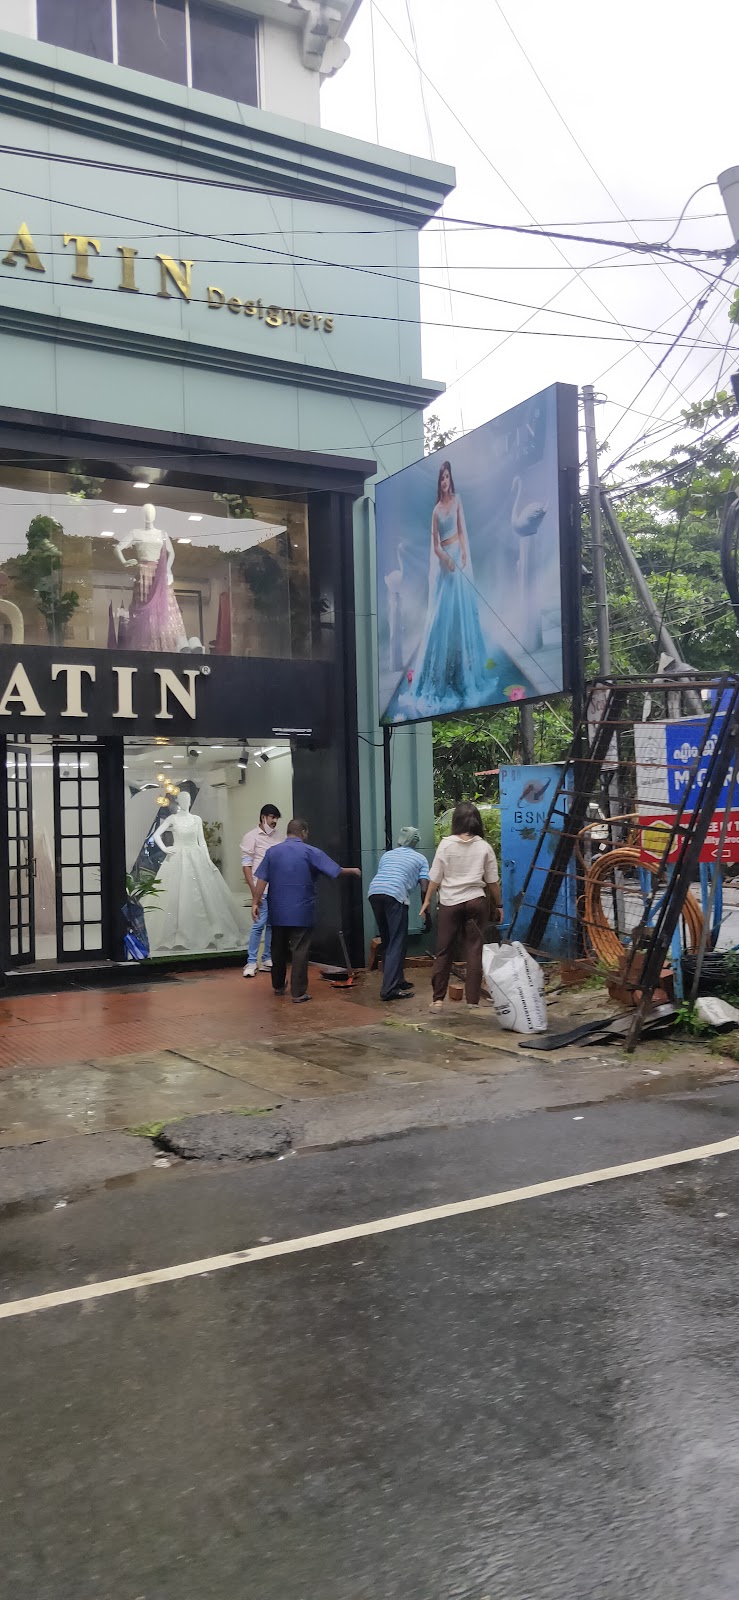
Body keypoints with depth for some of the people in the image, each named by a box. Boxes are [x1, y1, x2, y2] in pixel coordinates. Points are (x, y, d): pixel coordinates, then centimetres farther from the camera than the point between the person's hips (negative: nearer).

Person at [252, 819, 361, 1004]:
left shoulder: (273, 851, 3)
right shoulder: (310, 852, -5)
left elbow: (262, 880, -1)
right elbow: (336, 871, -6)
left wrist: (256, 902, 2)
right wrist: (353, 871, 12)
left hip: (278, 912, 4)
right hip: (301, 912, -4)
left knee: (278, 948, 17)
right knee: (300, 951, 0)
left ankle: (278, 986, 31)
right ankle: (298, 992, -1)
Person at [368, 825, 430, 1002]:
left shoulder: (387, 855, 31)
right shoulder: (420, 858, 19)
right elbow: (424, 889, 10)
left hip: (374, 892, 5)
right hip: (395, 895, -5)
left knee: (387, 941, 17)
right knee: (397, 943, -2)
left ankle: (396, 981, 25)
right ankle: (389, 989, -9)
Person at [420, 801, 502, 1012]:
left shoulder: (447, 844, -5)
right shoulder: (484, 847, -1)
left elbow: (435, 877, -3)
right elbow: (493, 881, 3)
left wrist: (427, 900, 9)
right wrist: (498, 904, 15)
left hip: (450, 902, -1)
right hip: (476, 902, 1)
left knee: (443, 952, 7)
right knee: (474, 951, 6)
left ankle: (438, 999, 8)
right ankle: (473, 999, 7)